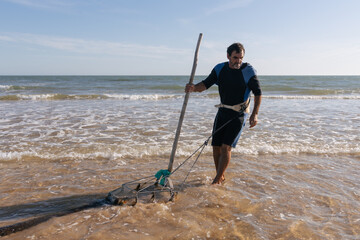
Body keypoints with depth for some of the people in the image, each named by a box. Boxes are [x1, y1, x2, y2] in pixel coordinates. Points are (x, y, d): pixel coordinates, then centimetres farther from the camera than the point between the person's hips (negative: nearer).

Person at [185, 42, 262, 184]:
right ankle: (221, 177, 24)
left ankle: (217, 180, 4)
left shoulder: (248, 70, -9)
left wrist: (255, 114, -17)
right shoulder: (220, 69, 1)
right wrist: (194, 88, -25)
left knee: (226, 147, -12)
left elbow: (257, 93, -7)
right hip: (223, 111, 5)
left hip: (239, 114, -4)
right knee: (216, 146, 5)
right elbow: (205, 84, -2)